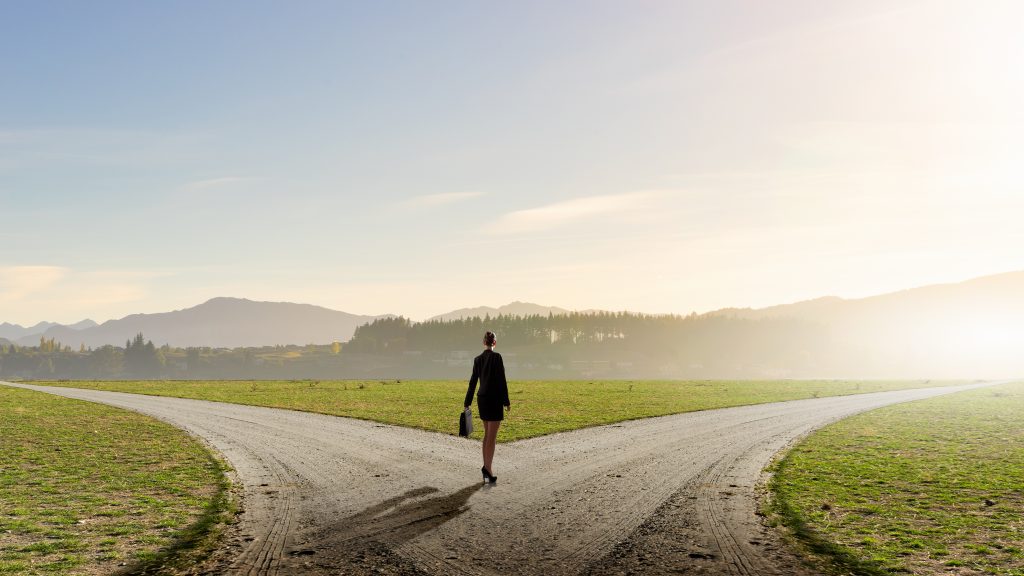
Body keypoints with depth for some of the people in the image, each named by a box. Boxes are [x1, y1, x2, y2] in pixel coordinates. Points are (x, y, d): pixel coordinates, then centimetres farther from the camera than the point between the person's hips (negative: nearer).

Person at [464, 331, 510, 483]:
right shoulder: (497, 357, -11)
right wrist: (506, 402, -6)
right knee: (492, 436, -6)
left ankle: (487, 467, 16)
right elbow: (502, 380, -13)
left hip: (482, 399, 6)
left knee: (487, 434, 15)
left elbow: (473, 381, 9)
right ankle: (487, 467, -17)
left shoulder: (478, 359, 7)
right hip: (494, 399, -6)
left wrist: (467, 402, 14)